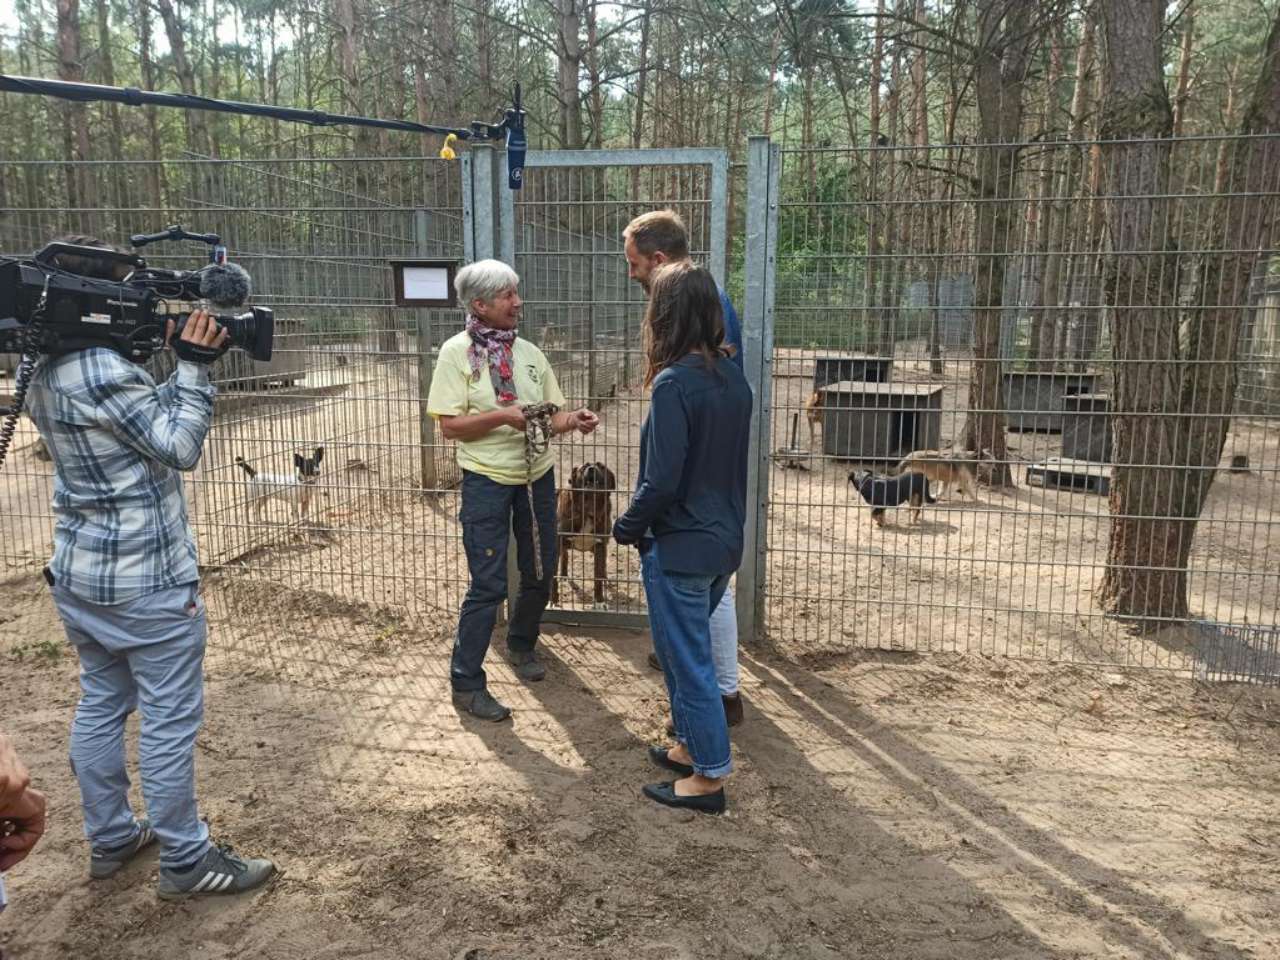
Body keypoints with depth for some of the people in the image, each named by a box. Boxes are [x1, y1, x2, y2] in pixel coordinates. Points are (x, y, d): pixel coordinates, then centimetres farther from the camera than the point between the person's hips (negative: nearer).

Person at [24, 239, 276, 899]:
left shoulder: (43, 374, 7)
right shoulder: (101, 371, -22)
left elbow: (146, 416, 10)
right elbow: (180, 447, -17)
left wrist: (181, 364, 2)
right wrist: (195, 365, -16)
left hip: (78, 572, 9)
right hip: (147, 580, -9)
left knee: (100, 704, 18)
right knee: (170, 718, 2)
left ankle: (109, 840, 33)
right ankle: (186, 862, 14)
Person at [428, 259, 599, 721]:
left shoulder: (529, 352, 5)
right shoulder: (457, 352, -9)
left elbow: (552, 415, 7)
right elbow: (450, 425, -13)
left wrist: (573, 420, -15)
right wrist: (503, 415, -25)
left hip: (537, 477, 5)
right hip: (487, 481, -5)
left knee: (540, 574, 15)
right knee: (489, 586, -5)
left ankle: (522, 644, 42)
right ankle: (466, 684, 9)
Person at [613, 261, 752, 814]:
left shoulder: (673, 384, -21)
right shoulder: (732, 378, 3)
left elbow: (662, 481, -21)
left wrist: (627, 528, -6)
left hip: (680, 549, -8)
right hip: (724, 541, 8)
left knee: (689, 660, 6)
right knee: (686, 649, 23)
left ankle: (710, 776, 18)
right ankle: (691, 746, 37)